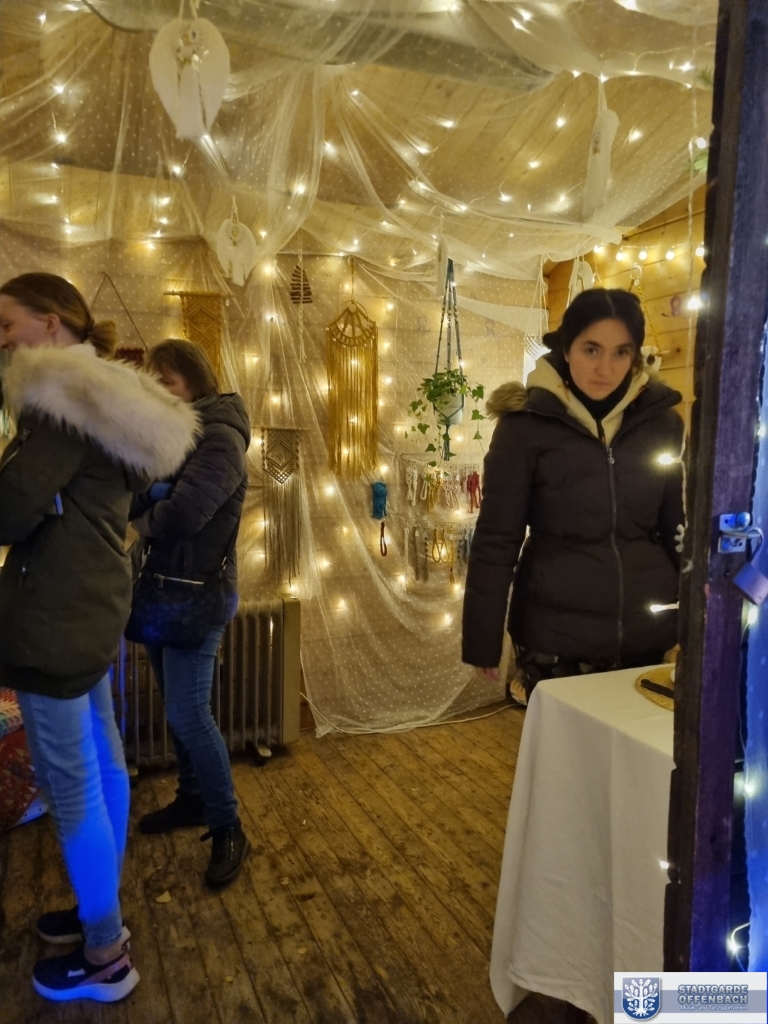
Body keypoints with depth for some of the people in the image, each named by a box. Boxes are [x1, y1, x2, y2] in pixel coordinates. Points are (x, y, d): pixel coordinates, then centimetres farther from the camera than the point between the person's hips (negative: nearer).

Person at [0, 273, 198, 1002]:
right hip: (91, 601, 10)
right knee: (101, 762, 18)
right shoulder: (98, 395, 14)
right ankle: (102, 911, 37)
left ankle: (106, 959, 19)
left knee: (69, 786, 2)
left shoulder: (63, 397, -16)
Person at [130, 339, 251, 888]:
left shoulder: (219, 437, -15)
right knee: (179, 707, 16)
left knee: (188, 713, -7)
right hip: (163, 586, 8)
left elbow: (182, 515, -25)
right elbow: (138, 500, 6)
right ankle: (192, 798, 34)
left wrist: (140, 522, -7)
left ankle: (228, 828, 9)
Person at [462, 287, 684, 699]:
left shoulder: (661, 420, 0)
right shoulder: (525, 424, -9)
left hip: (647, 634, 4)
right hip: (555, 637, -3)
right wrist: (483, 641, -7)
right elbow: (496, 538, -8)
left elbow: (681, 526, 8)